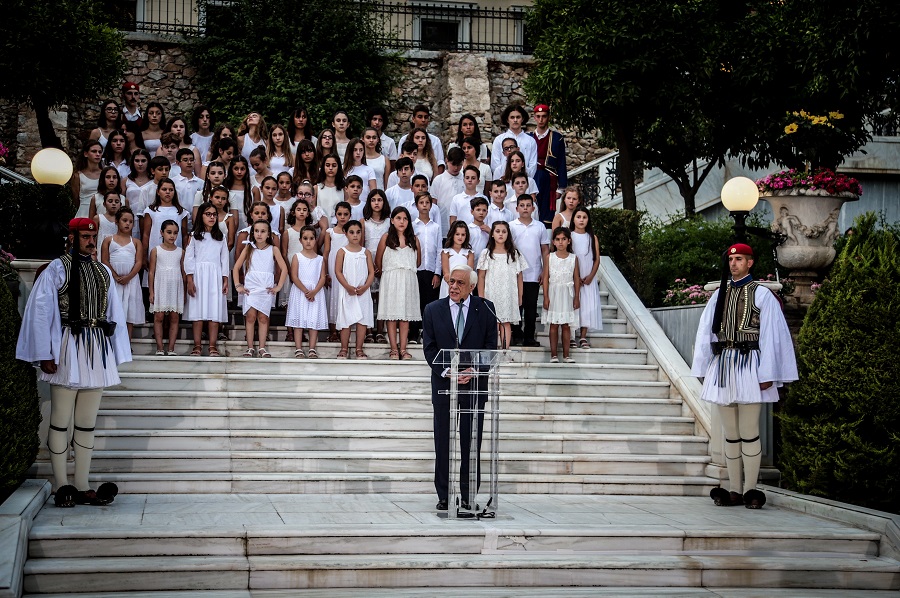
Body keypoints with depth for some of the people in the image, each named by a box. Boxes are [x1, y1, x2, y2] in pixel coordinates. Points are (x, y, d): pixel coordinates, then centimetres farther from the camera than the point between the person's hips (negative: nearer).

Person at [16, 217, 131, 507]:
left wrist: (116, 355, 9)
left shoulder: (103, 272, 12)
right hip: (67, 351, -5)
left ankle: (82, 487, 12)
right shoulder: (56, 269, -3)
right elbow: (40, 312, -7)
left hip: (97, 352, 5)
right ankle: (62, 486, 7)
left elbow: (115, 314, 13)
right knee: (61, 421, 0)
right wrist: (44, 354, -12)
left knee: (87, 424, 8)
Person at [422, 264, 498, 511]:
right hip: (443, 382, 1)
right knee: (443, 441, 2)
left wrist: (473, 371, -13)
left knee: (472, 441, 2)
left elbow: (491, 346, 0)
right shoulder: (433, 309, 4)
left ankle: (469, 496, 9)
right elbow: (429, 348, 1)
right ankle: (443, 496, 9)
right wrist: (447, 372, -12)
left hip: (474, 382, 0)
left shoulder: (485, 309, 2)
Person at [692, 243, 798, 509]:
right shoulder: (719, 294, 11)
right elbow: (705, 332, 11)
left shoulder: (761, 294, -2)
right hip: (722, 365, 5)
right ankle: (734, 491, 15)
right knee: (730, 434, 9)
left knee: (749, 434, -4)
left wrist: (767, 374, -9)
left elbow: (770, 336, -5)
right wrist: (705, 369, 6)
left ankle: (750, 490, 4)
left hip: (748, 365, -5)